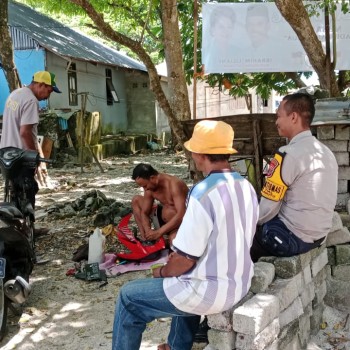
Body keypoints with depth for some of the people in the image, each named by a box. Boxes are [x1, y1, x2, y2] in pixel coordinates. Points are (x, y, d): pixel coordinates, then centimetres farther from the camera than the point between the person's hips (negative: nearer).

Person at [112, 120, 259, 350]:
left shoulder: (204, 193, -24)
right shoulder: (247, 188, 1)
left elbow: (185, 259, -21)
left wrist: (162, 272, 0)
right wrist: (179, 256, 17)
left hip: (211, 291, -8)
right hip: (240, 284, 8)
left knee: (129, 298, 8)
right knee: (185, 275, 36)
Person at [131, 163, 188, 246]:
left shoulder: (174, 184, -28)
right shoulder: (150, 187, -7)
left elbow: (181, 215, -37)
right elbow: (144, 212, -2)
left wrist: (159, 232, -37)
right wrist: (148, 231, -22)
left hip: (184, 221, -8)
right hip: (167, 219, 8)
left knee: (168, 212, -42)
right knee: (136, 200, 3)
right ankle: (145, 239, -3)